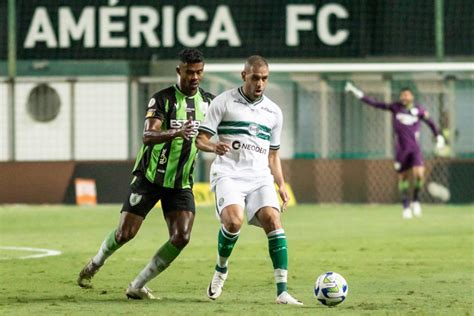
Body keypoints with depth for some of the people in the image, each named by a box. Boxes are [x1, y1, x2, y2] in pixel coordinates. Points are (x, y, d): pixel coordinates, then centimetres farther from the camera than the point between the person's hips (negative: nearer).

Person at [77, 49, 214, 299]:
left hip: (181, 182, 4)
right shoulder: (162, 99, -13)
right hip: (150, 177, -4)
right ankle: (95, 264, 28)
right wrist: (176, 133, -44)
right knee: (125, 233, -4)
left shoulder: (208, 102, 3)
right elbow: (148, 136, -26)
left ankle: (137, 286, -2)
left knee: (181, 237, -14)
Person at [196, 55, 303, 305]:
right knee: (234, 221, -28)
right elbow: (201, 139, 1)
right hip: (228, 174, -3)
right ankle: (221, 270, 2)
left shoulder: (273, 112, 17)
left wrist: (281, 185, 11)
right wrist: (214, 147, -22)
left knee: (272, 219, -21)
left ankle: (282, 291, -23)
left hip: (260, 177, 4)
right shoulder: (224, 102, 4)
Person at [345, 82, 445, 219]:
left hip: (415, 148, -1)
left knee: (419, 174, -17)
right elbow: (375, 104, -2)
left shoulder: (419, 110, 0)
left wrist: (439, 138, 13)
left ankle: (416, 201, 5)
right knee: (402, 177, 4)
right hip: (401, 149, 1)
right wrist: (357, 93, -6)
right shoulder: (395, 107, -1)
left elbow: (430, 122, 14)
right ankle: (406, 207, 17)